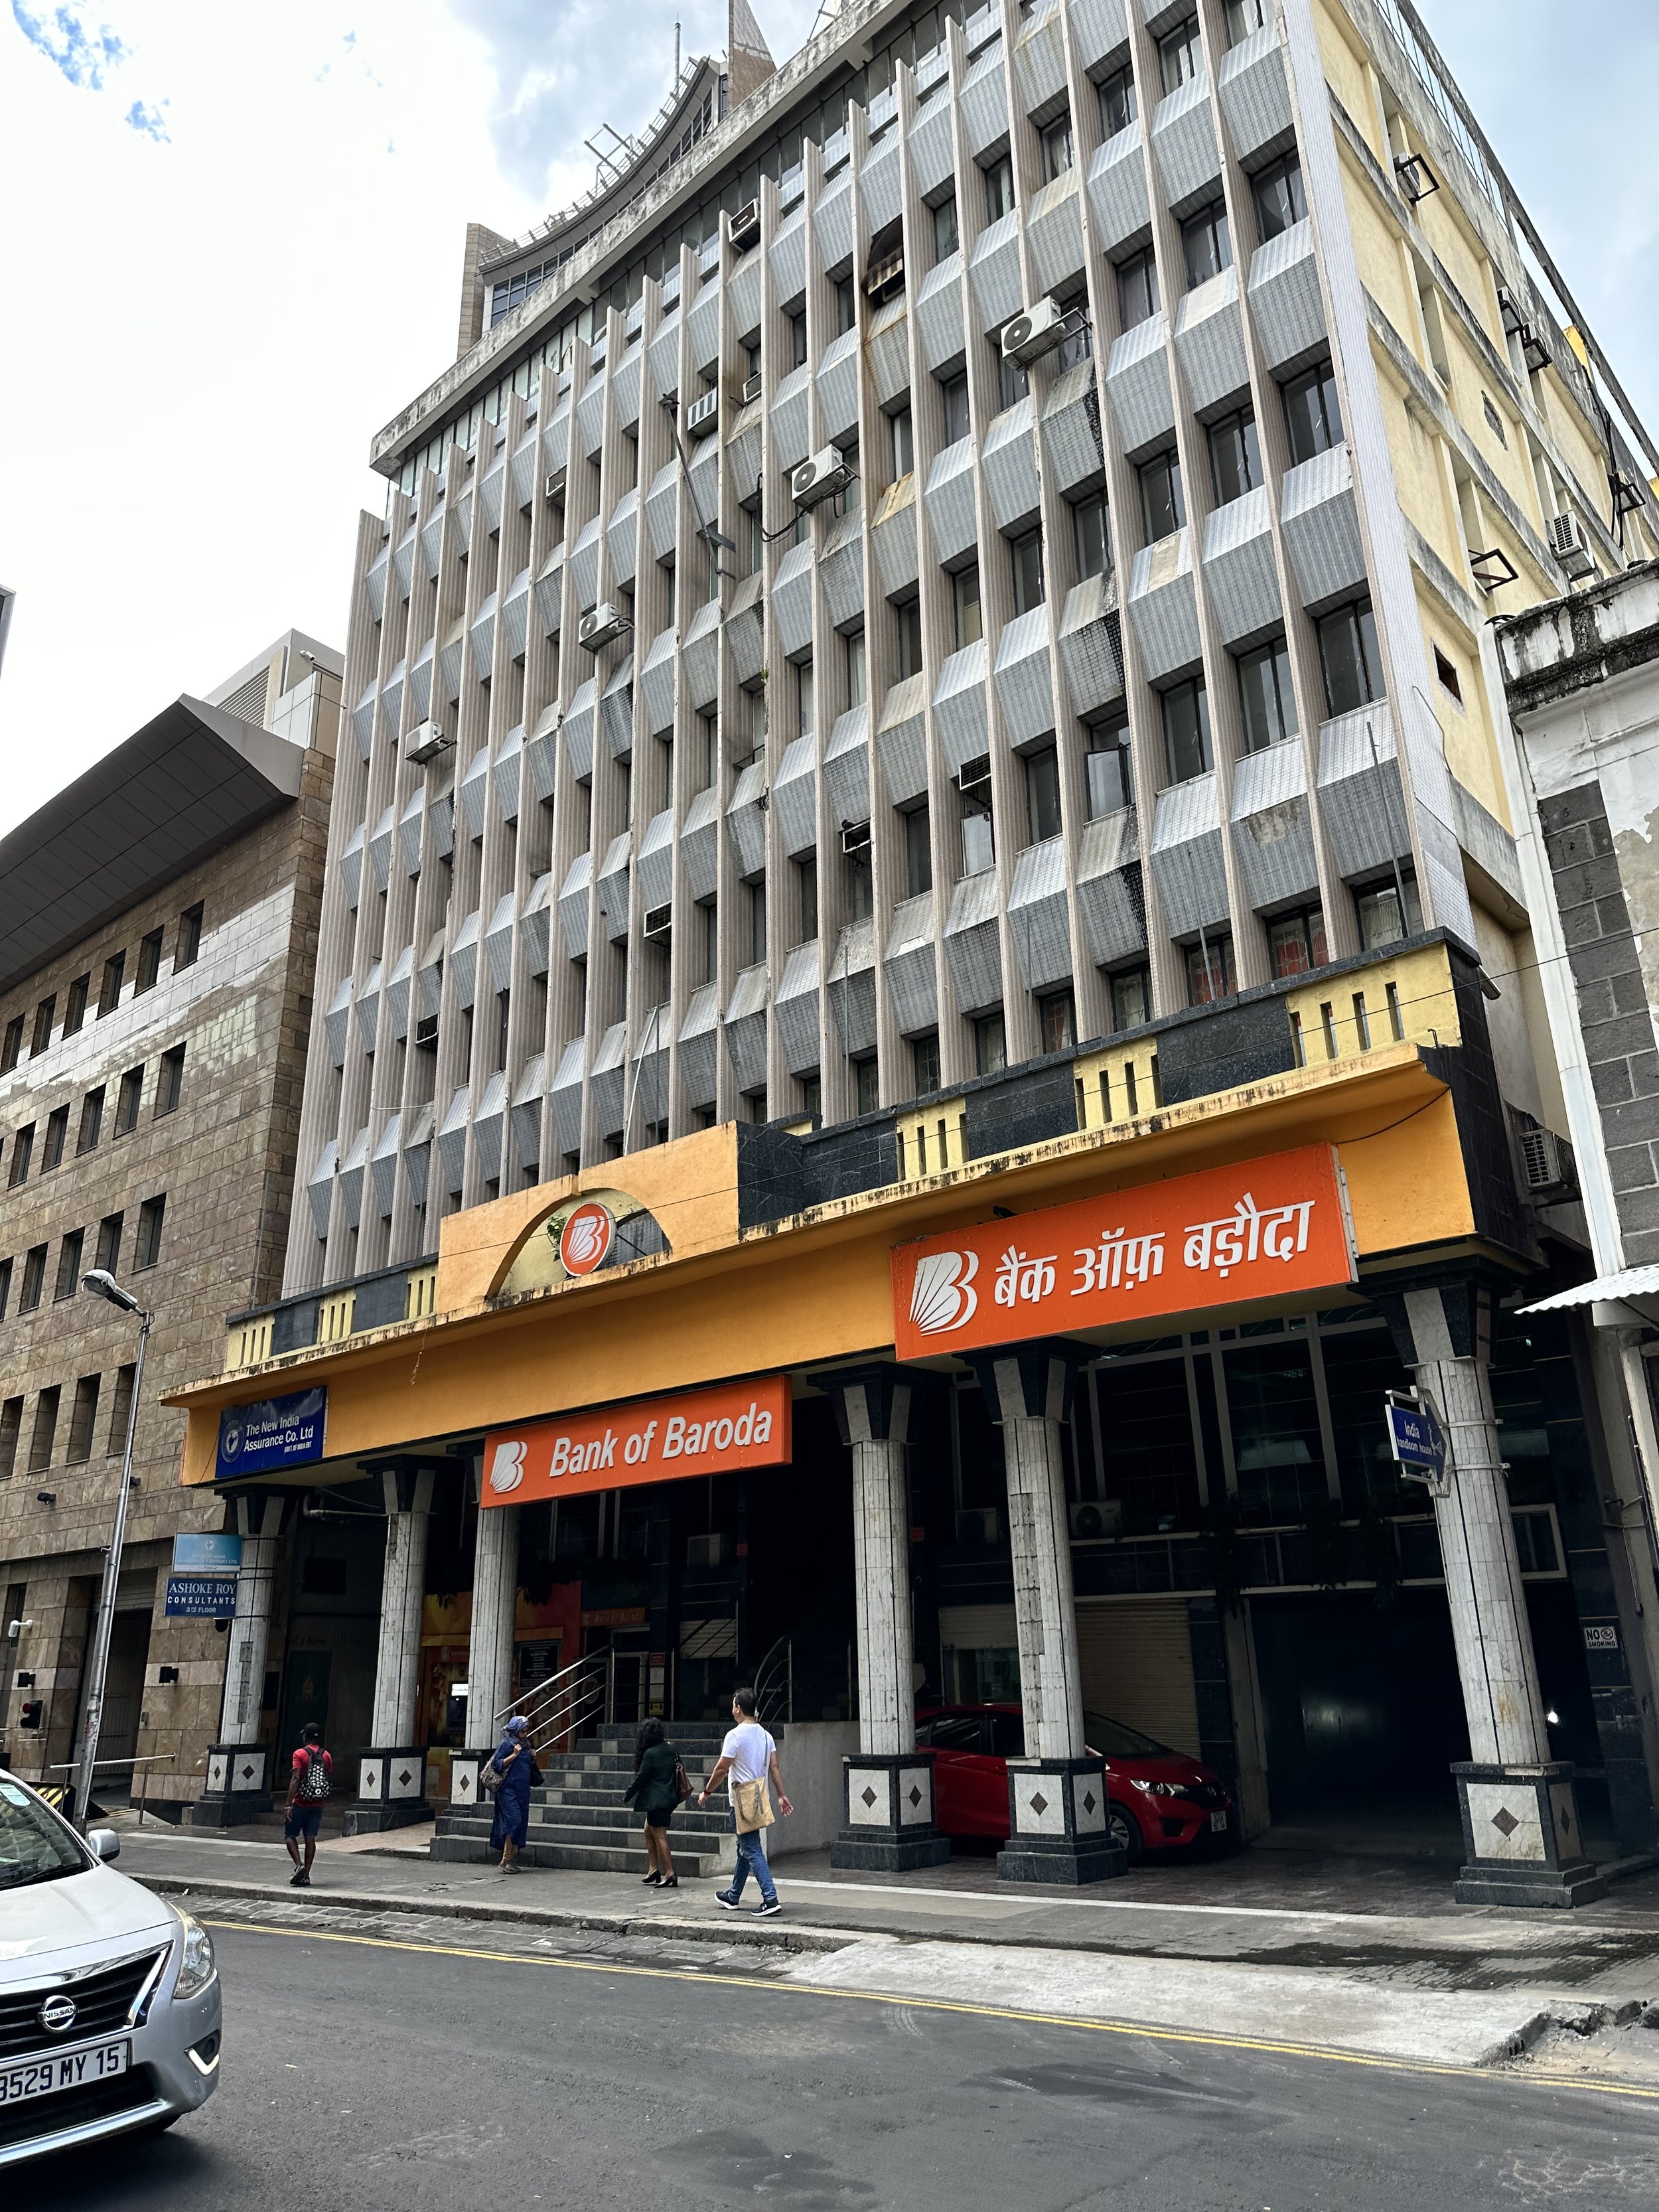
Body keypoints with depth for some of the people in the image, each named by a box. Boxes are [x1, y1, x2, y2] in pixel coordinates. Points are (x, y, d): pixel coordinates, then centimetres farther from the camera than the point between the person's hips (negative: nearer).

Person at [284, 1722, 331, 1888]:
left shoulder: (300, 1754, -9)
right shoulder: (326, 1756, 6)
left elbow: (296, 1779, -18)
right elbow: (331, 1780, 7)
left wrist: (289, 1804, -18)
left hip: (300, 1804, -4)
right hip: (318, 1805, 4)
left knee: (290, 1835, 8)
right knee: (310, 1838, 7)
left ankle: (299, 1865, -12)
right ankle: (306, 1875, 6)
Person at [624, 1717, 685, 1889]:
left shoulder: (650, 1753, -16)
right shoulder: (670, 1748, 6)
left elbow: (641, 1778, -12)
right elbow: (678, 1767, 15)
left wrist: (628, 1794, 1)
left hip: (656, 1800, -9)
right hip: (669, 1797, 9)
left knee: (659, 1836, -3)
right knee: (649, 1831, 19)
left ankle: (670, 1874, -3)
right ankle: (654, 1870, 19)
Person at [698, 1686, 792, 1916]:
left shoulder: (735, 1735, -14)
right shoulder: (765, 1735, 8)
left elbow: (721, 1769, -12)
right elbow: (774, 1768, 5)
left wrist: (706, 1793, 0)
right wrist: (782, 1796, 6)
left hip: (743, 1800, -8)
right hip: (759, 1799, 8)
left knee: (752, 1851, -7)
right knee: (744, 1848, 19)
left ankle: (770, 1899, -14)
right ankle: (733, 1897, 32)